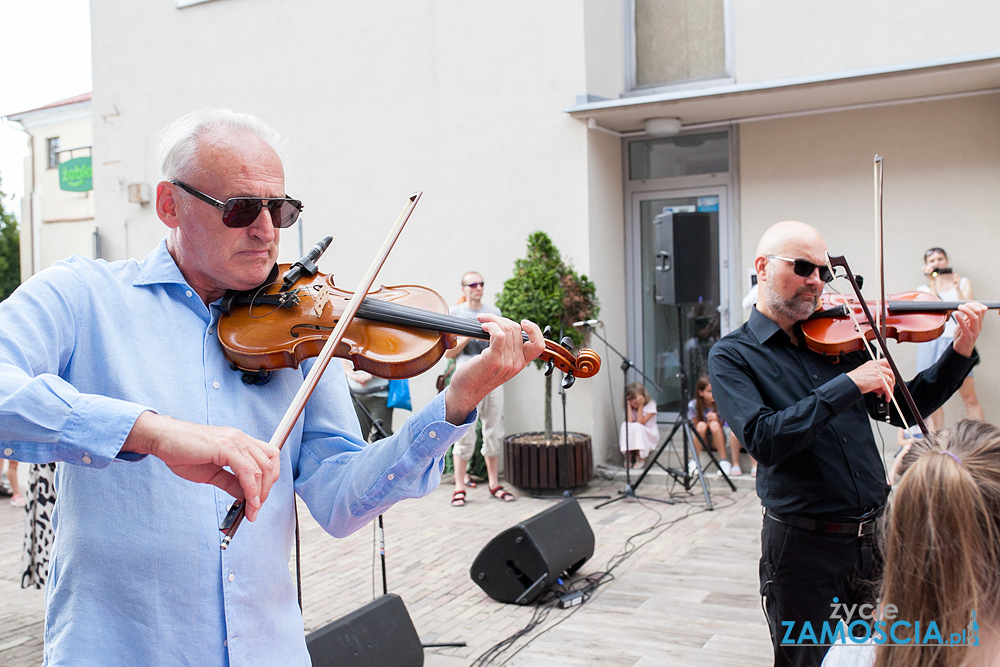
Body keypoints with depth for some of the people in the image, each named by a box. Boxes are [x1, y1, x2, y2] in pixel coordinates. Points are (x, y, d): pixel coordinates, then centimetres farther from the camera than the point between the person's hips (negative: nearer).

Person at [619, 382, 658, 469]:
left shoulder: (651, 404, -11)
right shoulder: (629, 407, -1)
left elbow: (641, 422, -22)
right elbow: (629, 422, -21)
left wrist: (640, 406, -25)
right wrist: (628, 405, -18)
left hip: (649, 436, -3)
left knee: (637, 426, -33)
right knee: (625, 425, -27)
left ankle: (640, 459, -20)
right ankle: (628, 457, -17)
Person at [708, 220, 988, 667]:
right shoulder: (731, 356, -8)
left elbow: (900, 409, 12)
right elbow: (763, 440, -23)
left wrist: (961, 353, 0)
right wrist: (848, 384, -24)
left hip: (875, 531, 5)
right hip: (804, 544, -4)